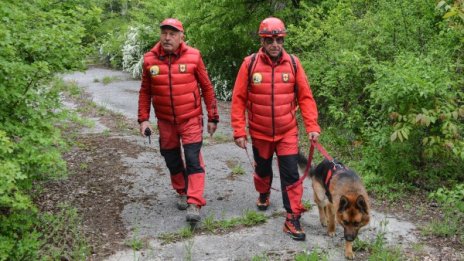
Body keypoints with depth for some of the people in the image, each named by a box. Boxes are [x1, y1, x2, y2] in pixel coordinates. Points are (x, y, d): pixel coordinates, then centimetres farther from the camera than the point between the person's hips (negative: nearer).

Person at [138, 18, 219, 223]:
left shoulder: (193, 56, -10)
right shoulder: (150, 59, -4)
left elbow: (207, 88, -2)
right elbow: (145, 91, 6)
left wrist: (212, 118, 1)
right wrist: (143, 119, 1)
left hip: (191, 120, -3)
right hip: (165, 122, 3)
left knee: (193, 160, -9)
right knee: (172, 160, 15)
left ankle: (194, 204, -6)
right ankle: (183, 192, 36)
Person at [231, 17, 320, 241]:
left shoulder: (293, 63, -8)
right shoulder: (250, 64, -11)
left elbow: (305, 96, -5)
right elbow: (238, 99, -8)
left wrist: (312, 126, -12)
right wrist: (239, 131, -11)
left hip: (287, 132, -1)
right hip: (260, 132, 1)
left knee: (291, 174, -3)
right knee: (262, 168, 21)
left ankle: (292, 219, 7)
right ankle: (263, 194, 51)